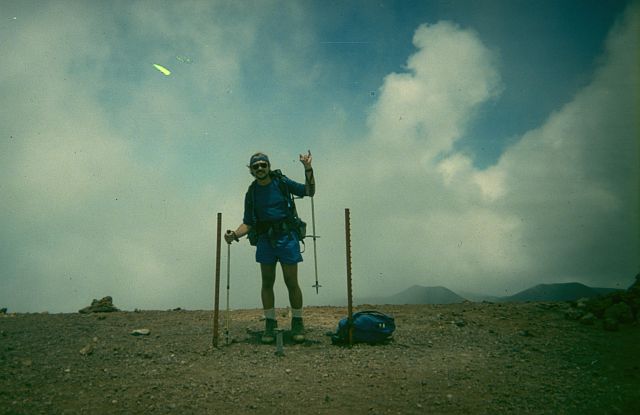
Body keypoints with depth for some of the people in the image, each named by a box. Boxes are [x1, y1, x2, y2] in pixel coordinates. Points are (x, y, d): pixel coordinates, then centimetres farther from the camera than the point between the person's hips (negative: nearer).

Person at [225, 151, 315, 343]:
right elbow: (248, 222, 10)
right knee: (267, 283, 5)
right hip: (265, 239, 3)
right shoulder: (251, 193, 9)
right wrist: (235, 234, -8)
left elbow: (309, 191, 3)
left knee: (291, 282, -2)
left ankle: (297, 323, 12)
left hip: (287, 236, -2)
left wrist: (308, 169, -10)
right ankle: (270, 324, 16)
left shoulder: (282, 182, 3)